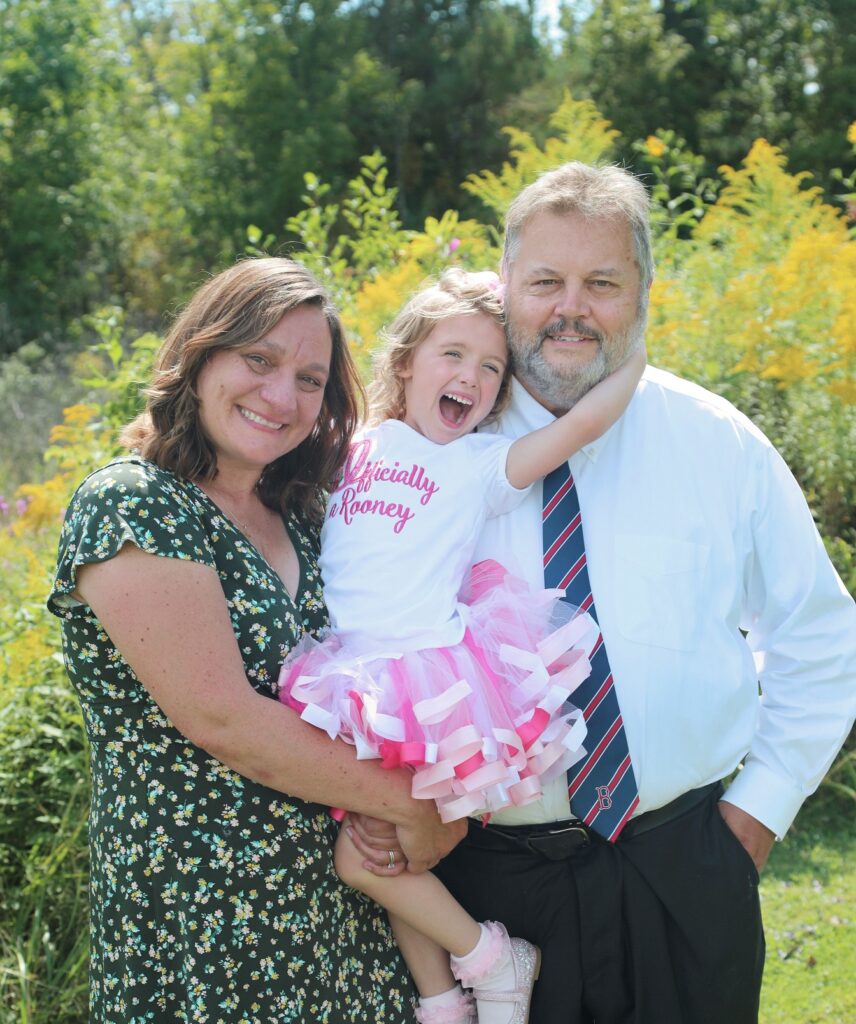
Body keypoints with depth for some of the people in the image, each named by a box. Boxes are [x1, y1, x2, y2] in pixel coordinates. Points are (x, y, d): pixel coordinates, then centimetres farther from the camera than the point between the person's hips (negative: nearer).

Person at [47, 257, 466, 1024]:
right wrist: (408, 803, -13)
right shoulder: (129, 508, -15)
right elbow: (221, 718, -21)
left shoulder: (296, 518, 8)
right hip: (198, 926, -6)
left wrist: (383, 805, -6)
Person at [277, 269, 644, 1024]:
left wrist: (633, 357, 3)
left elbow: (583, 422, -7)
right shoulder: (350, 452, 14)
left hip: (432, 685, -4)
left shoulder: (481, 464, 3)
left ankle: (489, 958, 13)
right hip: (355, 688, 5)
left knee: (365, 854, -9)